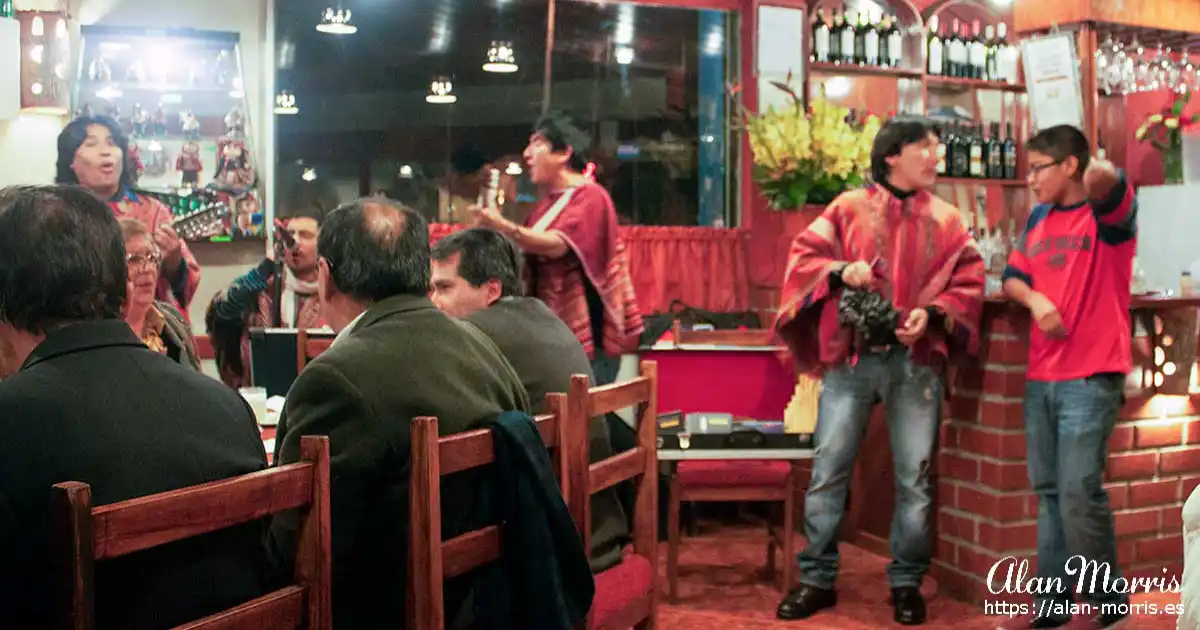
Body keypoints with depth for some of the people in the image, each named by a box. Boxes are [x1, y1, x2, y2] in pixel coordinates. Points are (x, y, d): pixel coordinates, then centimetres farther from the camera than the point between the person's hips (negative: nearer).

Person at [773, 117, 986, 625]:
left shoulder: (945, 219, 10)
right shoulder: (849, 207, 7)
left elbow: (968, 282, 4)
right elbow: (803, 257, 4)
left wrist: (932, 314, -13)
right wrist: (840, 272, -15)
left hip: (916, 361, 1)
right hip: (850, 358, -1)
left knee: (914, 476, 5)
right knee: (828, 470, 1)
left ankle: (906, 582, 18)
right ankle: (817, 579, 13)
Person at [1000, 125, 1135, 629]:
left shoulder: (1107, 214, -6)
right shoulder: (1038, 219, 14)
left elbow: (1109, 187, -30)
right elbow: (1012, 278, 17)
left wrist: (1102, 176, -54)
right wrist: (1034, 298, -6)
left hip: (1091, 377, -7)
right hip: (1041, 376, 7)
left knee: (1079, 493, -10)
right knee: (1048, 493, 11)